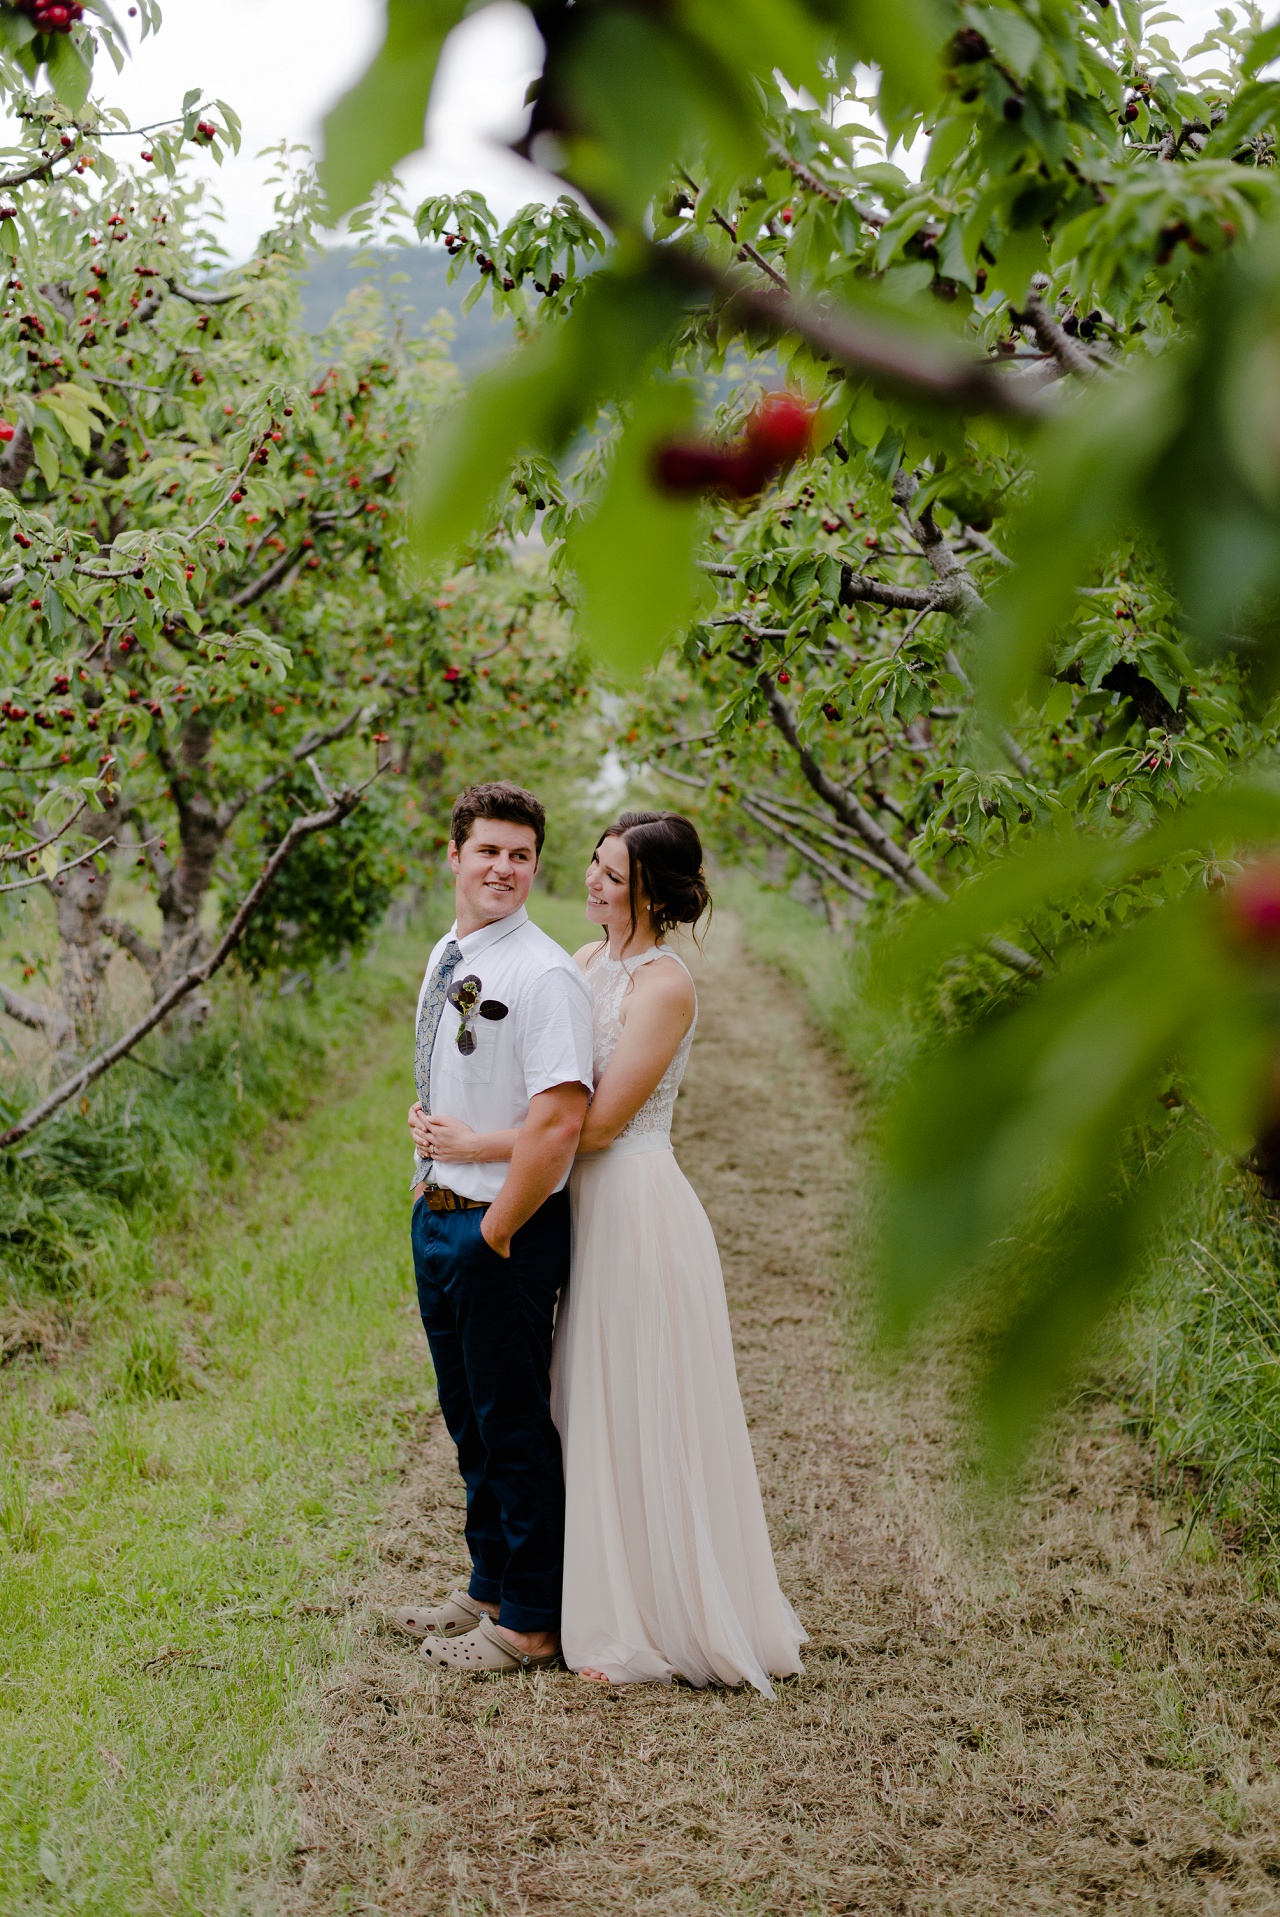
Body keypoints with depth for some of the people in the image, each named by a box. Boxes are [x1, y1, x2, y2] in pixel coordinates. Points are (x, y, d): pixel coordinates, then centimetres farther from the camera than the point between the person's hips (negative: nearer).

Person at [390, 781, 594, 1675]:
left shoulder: (546, 976, -18)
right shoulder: (446, 957, 10)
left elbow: (559, 1119, -25)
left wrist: (496, 1232, -19)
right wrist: (422, 1121, 10)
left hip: (504, 1229, -9)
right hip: (437, 1214, 9)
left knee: (515, 1428, 2)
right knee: (470, 1420, 20)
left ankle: (530, 1622, 15)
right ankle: (489, 1589, 36)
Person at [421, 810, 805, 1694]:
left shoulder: (665, 985, -15)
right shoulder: (586, 963, 10)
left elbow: (596, 1123, -18)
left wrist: (478, 1144, -17)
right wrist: (447, 1136, 3)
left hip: (637, 1206, -8)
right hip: (590, 1205, 9)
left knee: (645, 1421, 0)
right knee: (601, 1416, 14)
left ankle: (667, 1627, 13)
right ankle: (623, 1612, 26)